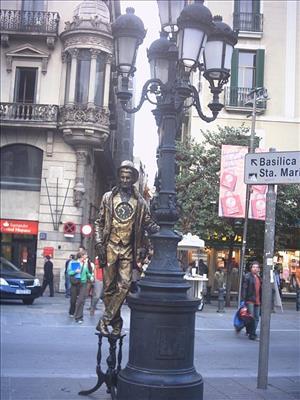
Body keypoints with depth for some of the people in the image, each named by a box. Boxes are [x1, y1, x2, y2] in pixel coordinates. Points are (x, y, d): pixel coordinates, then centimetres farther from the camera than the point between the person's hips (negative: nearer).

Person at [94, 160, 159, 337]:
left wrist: (159, 229, -11)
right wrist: (99, 244, -2)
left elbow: (148, 223, 9)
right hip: (110, 247, 0)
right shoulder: (108, 197, 8)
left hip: (128, 250, 0)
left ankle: (105, 321, -2)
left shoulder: (140, 202, 8)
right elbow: (99, 223, 8)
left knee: (124, 285, -10)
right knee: (109, 287, 2)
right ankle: (116, 322, 14)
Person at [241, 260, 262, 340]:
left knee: (256, 318, 10)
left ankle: (253, 333, 19)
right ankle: (252, 334, 1)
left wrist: (261, 300, 16)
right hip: (250, 300, -7)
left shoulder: (259, 277, 16)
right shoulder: (247, 276, -6)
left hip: (257, 301, 7)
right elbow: (244, 288, -11)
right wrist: (243, 299, -17)